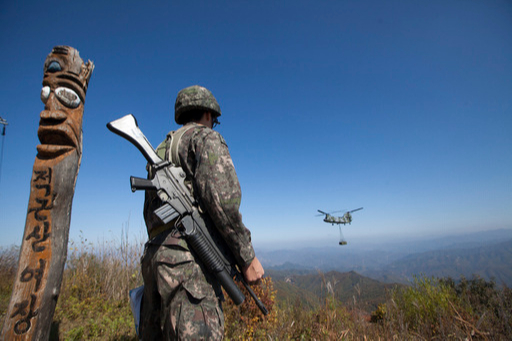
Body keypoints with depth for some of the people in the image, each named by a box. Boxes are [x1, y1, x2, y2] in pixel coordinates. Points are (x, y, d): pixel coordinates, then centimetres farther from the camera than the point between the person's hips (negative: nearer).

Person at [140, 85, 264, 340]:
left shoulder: (160, 152, 27)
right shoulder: (206, 137, 2)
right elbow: (221, 195, -16)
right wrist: (247, 257, -11)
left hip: (154, 256, 9)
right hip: (188, 259, -9)